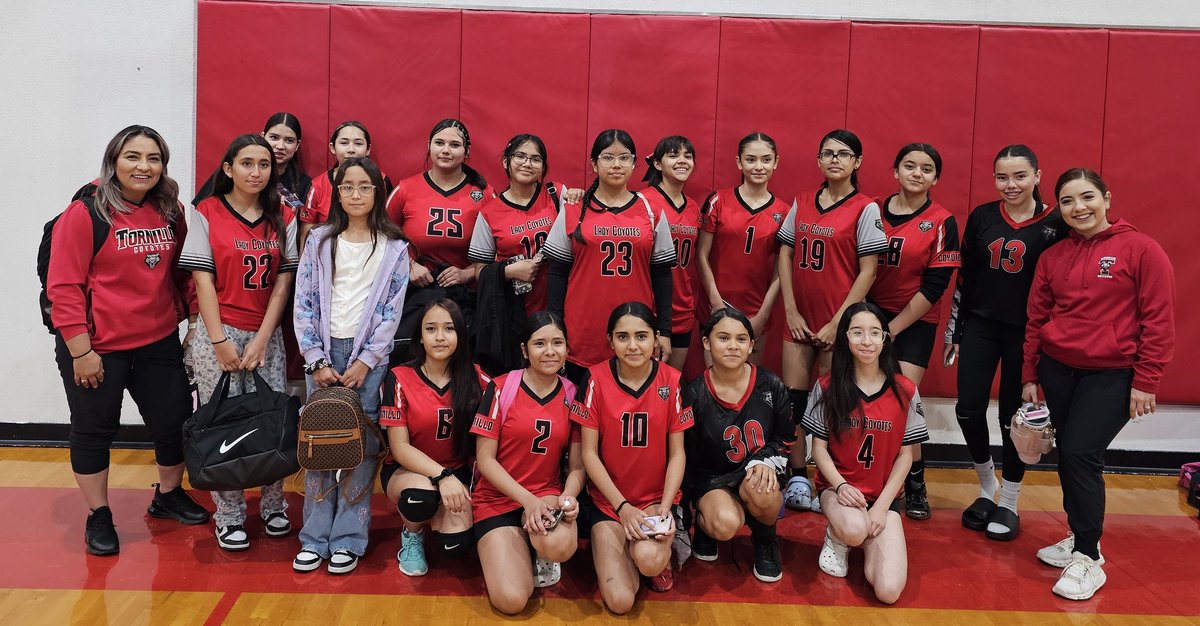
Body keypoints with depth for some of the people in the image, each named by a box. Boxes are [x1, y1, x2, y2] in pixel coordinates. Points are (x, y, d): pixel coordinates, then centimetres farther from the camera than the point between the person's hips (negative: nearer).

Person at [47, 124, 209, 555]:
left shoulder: (170, 214, 4)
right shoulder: (85, 213, -11)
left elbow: (183, 274, 13)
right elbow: (64, 288, -13)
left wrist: (194, 320, 7)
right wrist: (81, 350, -15)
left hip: (159, 343, 5)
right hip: (97, 348, -5)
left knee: (175, 421, 11)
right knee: (94, 430, 9)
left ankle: (168, 496, 37)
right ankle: (98, 517, 27)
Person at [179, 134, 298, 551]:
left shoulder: (284, 219, 6)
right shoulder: (206, 214, -1)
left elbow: (283, 283, 3)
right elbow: (203, 280, -5)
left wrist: (261, 340, -5)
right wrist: (220, 342, -11)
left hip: (267, 335, 2)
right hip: (219, 332, -2)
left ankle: (273, 507, 20)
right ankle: (229, 517, 14)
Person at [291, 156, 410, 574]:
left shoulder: (394, 248, 3)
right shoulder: (319, 241, 7)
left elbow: (393, 310, -1)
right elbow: (304, 302, 3)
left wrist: (366, 361, -9)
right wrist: (316, 360, -5)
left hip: (369, 355, -1)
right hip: (323, 353, 1)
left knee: (361, 444, -2)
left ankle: (348, 540, 8)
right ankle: (315, 538, 11)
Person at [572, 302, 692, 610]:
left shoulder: (672, 381, -6)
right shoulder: (595, 379, -10)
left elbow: (677, 453, -2)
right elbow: (589, 452, -7)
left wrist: (665, 507, -15)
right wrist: (622, 506, -14)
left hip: (657, 498, 0)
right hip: (608, 500, 0)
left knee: (648, 559, -32)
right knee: (620, 601, -16)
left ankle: (663, 550, 6)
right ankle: (630, 547, 17)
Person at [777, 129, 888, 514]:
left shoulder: (865, 209, -5)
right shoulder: (801, 203, 8)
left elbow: (868, 271, -8)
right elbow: (785, 255, 8)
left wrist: (838, 322, -10)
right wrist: (791, 311, -1)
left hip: (838, 322, -4)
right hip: (800, 318, 4)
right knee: (792, 398, 4)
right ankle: (798, 482, 16)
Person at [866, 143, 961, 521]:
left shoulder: (942, 223, -5)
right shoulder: (873, 212, 3)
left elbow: (934, 287, -8)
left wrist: (892, 329, -9)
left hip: (915, 322, -3)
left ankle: (915, 485, 8)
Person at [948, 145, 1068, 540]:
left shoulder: (1055, 224, -7)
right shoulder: (981, 217, 3)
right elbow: (965, 278, 7)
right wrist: (954, 331, 8)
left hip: (1025, 333, -3)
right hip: (979, 327, 3)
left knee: (1014, 417, 5)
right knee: (968, 410, 1)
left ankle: (1008, 504, 23)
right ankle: (987, 488, 25)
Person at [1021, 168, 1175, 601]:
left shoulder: (1140, 249, -8)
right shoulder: (1052, 258, 6)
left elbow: (1158, 320, -8)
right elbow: (1036, 320, 10)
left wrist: (1146, 382, -10)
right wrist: (1030, 376, 9)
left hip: (1112, 376, -5)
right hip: (1057, 370, 5)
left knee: (1081, 455, -11)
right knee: (1068, 456, 9)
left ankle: (1088, 558, 2)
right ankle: (1080, 539, 25)